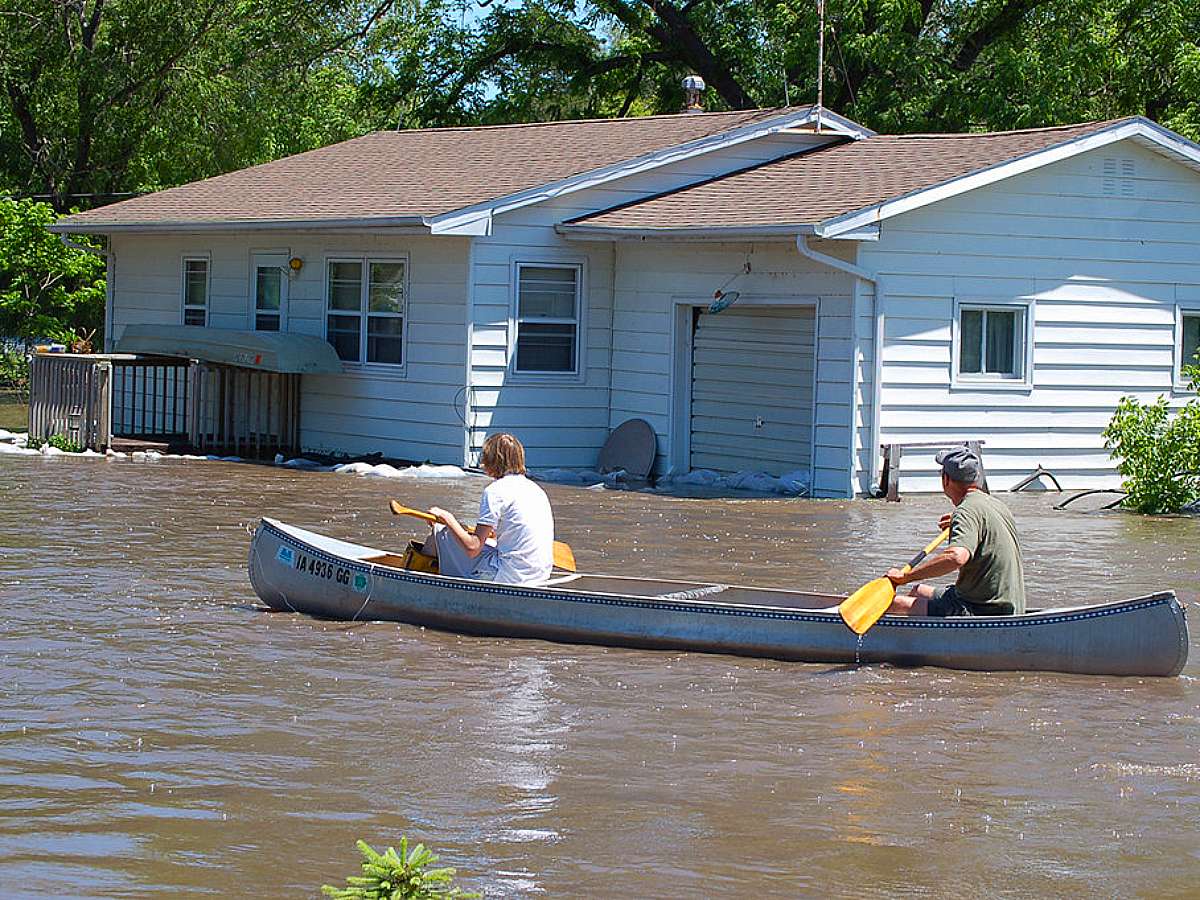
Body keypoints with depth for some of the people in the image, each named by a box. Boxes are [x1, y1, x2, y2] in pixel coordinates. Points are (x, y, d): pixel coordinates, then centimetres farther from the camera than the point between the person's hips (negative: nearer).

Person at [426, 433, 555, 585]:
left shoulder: (495, 490, -11)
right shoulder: (535, 488, 12)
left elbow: (472, 549, -15)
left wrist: (448, 518, -2)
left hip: (508, 577, -8)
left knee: (441, 532, 4)